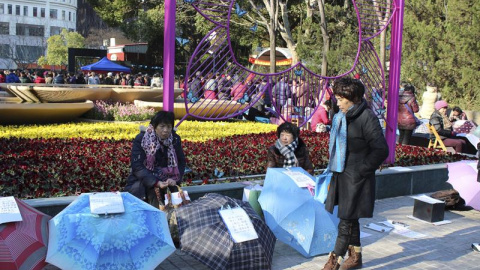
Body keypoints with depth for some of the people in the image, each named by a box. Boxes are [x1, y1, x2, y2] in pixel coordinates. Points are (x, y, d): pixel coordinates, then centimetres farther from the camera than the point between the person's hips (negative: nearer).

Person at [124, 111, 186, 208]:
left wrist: (175, 180, -17)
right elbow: (137, 167, -20)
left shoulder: (175, 139, -1)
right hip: (141, 181, -3)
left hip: (165, 182, 3)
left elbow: (181, 162, 3)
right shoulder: (141, 140, -13)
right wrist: (156, 182, -33)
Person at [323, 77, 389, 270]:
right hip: (342, 175, 8)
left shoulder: (367, 117, -15)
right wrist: (335, 168, 12)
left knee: (346, 221, -3)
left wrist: (361, 170, -14)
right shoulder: (341, 117, 9)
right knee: (350, 219, 18)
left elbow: (381, 150, -17)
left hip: (356, 179, -8)